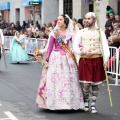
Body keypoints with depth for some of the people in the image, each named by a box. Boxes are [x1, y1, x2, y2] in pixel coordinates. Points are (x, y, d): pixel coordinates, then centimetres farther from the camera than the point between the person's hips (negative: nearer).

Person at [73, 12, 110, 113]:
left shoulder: (100, 32, 6)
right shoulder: (81, 32, 8)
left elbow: (105, 46, -4)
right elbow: (75, 47, 3)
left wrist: (106, 59, -19)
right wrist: (83, 52, -16)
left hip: (97, 60, 0)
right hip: (84, 60, 0)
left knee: (95, 84, 5)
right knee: (86, 84, -2)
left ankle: (93, 105, 18)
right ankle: (86, 102, 22)